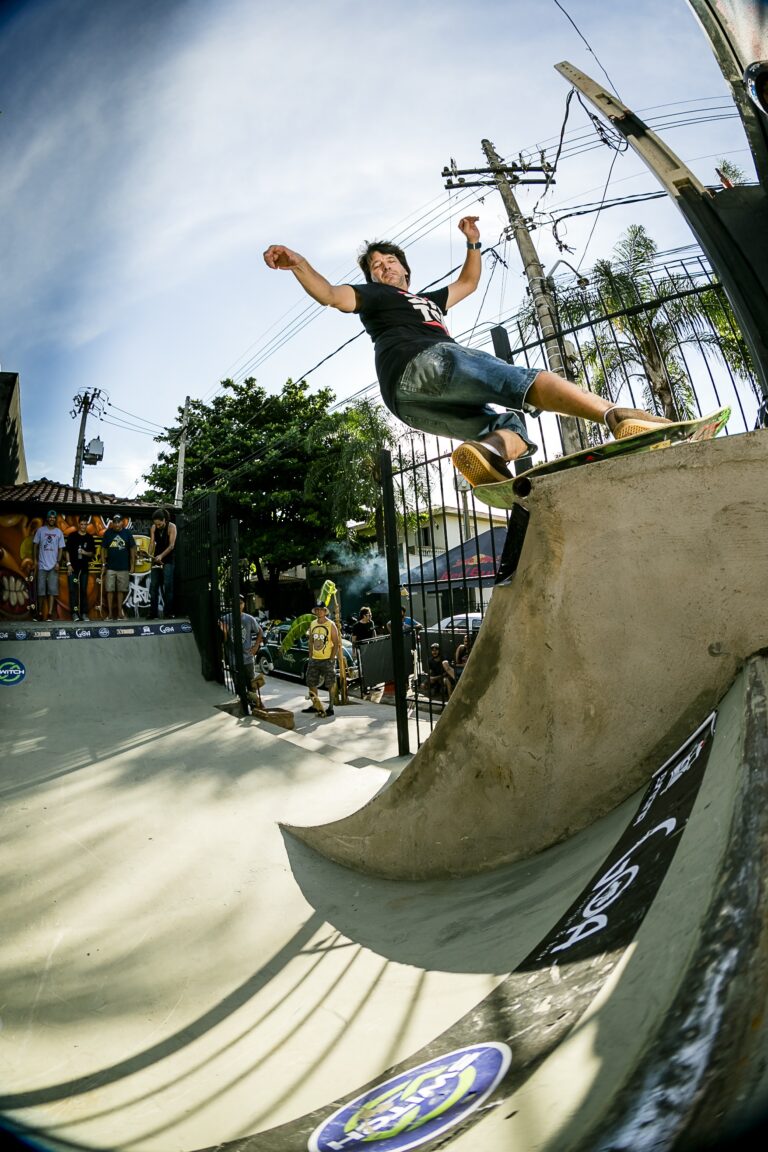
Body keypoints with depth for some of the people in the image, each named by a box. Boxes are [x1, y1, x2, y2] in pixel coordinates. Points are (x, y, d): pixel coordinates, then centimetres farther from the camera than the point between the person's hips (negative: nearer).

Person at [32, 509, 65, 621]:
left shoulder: (59, 532, 4)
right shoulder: (40, 530, 4)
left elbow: (61, 548, 4)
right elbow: (35, 545, 7)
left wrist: (58, 562, -7)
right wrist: (34, 560, -1)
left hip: (53, 565, 0)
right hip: (42, 565, 0)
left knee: (52, 589, -4)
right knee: (41, 589, 4)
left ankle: (50, 612, -7)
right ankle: (40, 612, 13)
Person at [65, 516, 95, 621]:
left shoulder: (90, 538, 8)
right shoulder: (72, 536, 3)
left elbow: (93, 553, 10)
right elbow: (67, 551, 1)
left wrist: (86, 553, -11)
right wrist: (69, 564, -7)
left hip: (84, 567, 2)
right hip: (73, 567, -2)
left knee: (84, 590, 5)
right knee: (73, 590, -3)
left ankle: (84, 613, 9)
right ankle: (74, 612, -1)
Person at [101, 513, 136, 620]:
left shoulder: (127, 533, 0)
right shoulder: (107, 533, 2)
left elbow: (132, 549, 3)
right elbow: (103, 549, 6)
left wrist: (133, 565, 0)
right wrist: (103, 565, 1)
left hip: (123, 568, 0)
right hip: (110, 567, 0)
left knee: (121, 590, 5)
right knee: (109, 590, 0)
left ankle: (120, 613, 13)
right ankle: (110, 613, 5)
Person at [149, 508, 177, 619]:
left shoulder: (171, 527, -11)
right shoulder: (153, 528, 1)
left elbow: (171, 545, -17)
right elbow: (152, 543, -4)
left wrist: (161, 556, -29)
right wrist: (149, 555, -23)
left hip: (168, 560, -4)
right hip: (156, 559, 4)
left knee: (168, 586, -9)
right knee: (153, 586, 2)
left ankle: (168, 613, -7)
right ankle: (153, 614, 6)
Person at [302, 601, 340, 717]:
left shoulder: (331, 625, -8)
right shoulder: (312, 624, 8)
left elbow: (336, 643, -9)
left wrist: (332, 659, -14)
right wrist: (310, 657, 9)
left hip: (327, 660, -6)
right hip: (314, 659, 6)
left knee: (330, 684, 0)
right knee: (311, 683, 11)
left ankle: (330, 708, 9)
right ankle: (315, 706, 25)